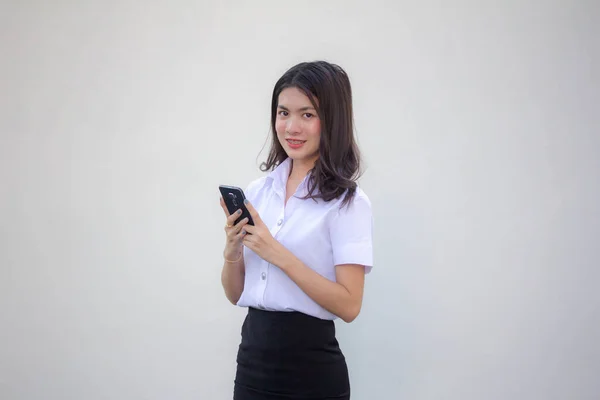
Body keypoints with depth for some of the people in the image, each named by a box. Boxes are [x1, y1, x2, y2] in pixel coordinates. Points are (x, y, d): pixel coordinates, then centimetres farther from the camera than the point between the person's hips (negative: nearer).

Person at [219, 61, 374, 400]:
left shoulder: (348, 202, -10)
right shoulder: (257, 191, 4)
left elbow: (349, 305, -16)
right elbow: (236, 294, 9)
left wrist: (279, 254, -19)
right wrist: (232, 252, -10)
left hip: (312, 372, -5)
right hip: (252, 359, 5)